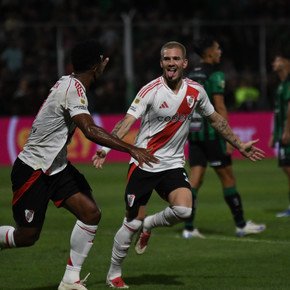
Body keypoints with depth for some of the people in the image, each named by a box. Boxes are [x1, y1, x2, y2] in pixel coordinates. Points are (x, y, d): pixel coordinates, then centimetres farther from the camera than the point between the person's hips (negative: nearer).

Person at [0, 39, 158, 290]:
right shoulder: (73, 89, -23)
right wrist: (131, 149, -37)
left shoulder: (68, 82, 5)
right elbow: (90, 131, -35)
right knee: (28, 236, -4)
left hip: (56, 166, 9)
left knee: (91, 214, -5)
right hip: (32, 169, -9)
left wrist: (99, 68, 46)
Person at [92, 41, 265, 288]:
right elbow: (128, 121, -20)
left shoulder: (196, 91, 0)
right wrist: (106, 148, -34)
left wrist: (240, 145, 20)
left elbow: (215, 119, 17)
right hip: (143, 164, -3)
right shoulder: (151, 90, -12)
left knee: (184, 210, -22)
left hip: (173, 164, 3)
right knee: (132, 223, -4)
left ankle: (148, 225, 10)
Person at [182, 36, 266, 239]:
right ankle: (241, 225, 10)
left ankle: (189, 228, -3)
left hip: (194, 132, 7)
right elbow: (219, 107, -16)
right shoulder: (215, 75, -10)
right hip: (211, 133, -7)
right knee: (228, 178, 3)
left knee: (195, 179, 3)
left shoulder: (192, 75, 13)